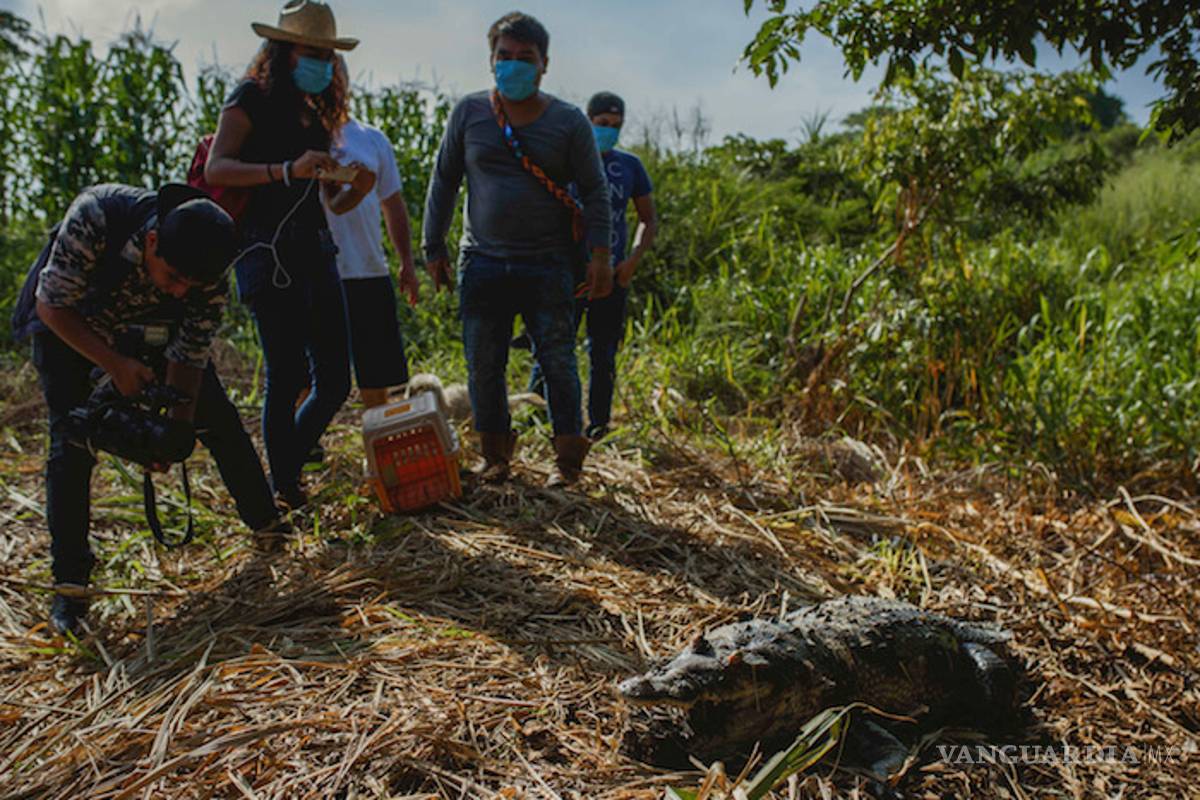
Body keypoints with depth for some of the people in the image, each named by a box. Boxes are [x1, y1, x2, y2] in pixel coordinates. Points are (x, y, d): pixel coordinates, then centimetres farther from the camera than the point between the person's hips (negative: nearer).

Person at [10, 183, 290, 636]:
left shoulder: (210, 276, -30)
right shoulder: (94, 217, -40)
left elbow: (189, 358, -21)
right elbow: (51, 305, -28)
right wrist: (116, 366, -34)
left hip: (147, 327, 3)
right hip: (67, 326, -2)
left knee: (217, 416, -1)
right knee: (71, 441, -15)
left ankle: (266, 521, 17)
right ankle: (68, 583, -7)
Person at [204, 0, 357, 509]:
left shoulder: (315, 112, 20)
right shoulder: (251, 100, -2)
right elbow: (215, 170, -15)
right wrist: (287, 170, -27)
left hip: (316, 251, 8)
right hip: (270, 254, -7)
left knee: (335, 380, 5)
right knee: (286, 379, -7)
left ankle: (286, 474, 24)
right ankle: (285, 494, 8)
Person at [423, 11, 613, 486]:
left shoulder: (569, 122, 2)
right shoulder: (468, 113, 6)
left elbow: (595, 191, 2)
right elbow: (443, 182, 11)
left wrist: (600, 255, -7)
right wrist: (434, 247, 7)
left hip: (547, 265, -2)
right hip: (483, 263, 2)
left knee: (558, 362, 0)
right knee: (483, 366, 5)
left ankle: (569, 460, 14)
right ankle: (496, 455, 22)